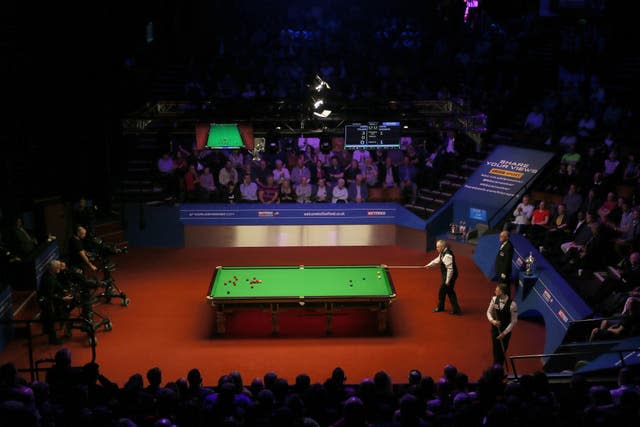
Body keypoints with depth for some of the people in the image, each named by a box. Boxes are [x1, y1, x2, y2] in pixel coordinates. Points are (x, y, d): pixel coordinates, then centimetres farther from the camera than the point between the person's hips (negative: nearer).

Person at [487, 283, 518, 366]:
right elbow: (489, 312, 5)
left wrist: (504, 333, -15)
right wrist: (492, 320, -16)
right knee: (496, 350, 9)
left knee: (502, 351, 8)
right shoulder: (494, 299, -9)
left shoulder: (512, 304, -21)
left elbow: (513, 321, -13)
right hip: (495, 329, 3)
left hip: (506, 331, -3)